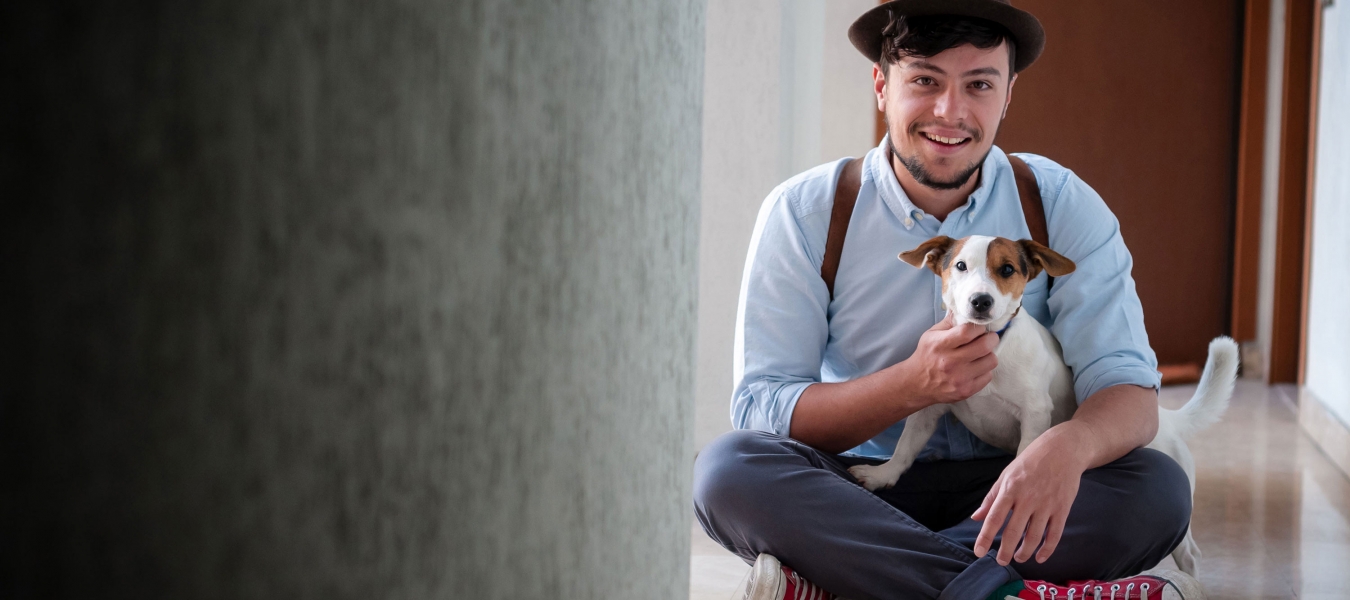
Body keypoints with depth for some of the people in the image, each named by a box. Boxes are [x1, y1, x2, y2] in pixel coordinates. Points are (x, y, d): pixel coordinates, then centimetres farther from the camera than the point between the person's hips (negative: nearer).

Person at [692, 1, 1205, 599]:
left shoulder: (1061, 207, -2)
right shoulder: (804, 213, -5)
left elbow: (1129, 390, -10)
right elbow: (757, 411, -11)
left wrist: (1068, 445, -36)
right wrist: (914, 383, -27)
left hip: (1004, 498, 1)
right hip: (860, 490, -1)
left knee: (1159, 490, -28)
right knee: (728, 468, -31)